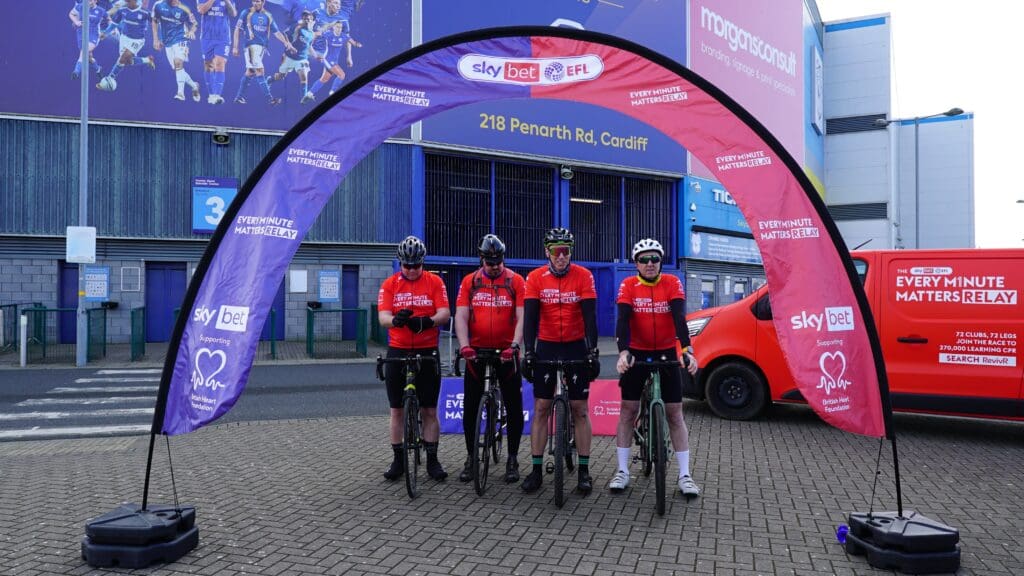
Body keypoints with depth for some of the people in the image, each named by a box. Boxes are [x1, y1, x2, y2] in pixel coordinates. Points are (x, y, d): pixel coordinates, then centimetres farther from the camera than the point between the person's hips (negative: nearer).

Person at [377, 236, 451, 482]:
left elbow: (445, 313, -11)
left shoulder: (434, 282, -1)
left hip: (428, 352, -1)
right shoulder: (390, 284, 1)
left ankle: (432, 459, 15)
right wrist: (395, 320, -35)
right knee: (397, 410, 8)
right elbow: (383, 316, -10)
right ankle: (398, 459, 19)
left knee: (429, 410, 4)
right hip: (398, 351, 1)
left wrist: (428, 321, -33)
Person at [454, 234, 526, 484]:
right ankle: (471, 458, 20)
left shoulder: (516, 281, -2)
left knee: (514, 407, 3)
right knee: (470, 407, 5)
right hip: (476, 351, 1)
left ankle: (512, 458, 18)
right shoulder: (470, 281, 2)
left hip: (506, 352, -1)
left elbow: (521, 316, -9)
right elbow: (461, 316, -4)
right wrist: (464, 345, -19)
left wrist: (514, 345, -23)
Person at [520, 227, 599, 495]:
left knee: (580, 409, 3)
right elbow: (530, 316, -13)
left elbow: (590, 315, -14)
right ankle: (536, 469, 11)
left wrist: (592, 350, -24)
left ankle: (584, 470, 11)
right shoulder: (535, 278, -7)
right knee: (541, 407, 3)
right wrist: (528, 351, -23)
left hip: (576, 346, -1)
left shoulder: (583, 276, -9)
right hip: (546, 346, 1)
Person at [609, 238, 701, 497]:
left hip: (667, 353, 0)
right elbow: (622, 320, -20)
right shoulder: (628, 286, -9)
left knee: (675, 413, 1)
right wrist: (623, 352, -36)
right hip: (637, 353, 0)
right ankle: (622, 471, 11)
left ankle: (685, 475, 8)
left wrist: (687, 350, -36)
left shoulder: (672, 283, -9)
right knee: (628, 410, 2)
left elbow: (679, 318, -20)